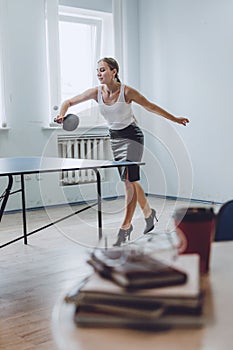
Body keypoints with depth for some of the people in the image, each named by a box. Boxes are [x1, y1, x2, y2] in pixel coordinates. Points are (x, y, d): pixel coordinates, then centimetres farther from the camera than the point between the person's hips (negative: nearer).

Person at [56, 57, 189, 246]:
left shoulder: (127, 91, -19)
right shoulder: (96, 92, -7)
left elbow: (151, 107, -7)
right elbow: (69, 102, 1)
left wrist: (175, 119, -3)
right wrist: (61, 115, -20)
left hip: (132, 136, -5)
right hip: (114, 137, 6)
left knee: (129, 180, -12)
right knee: (130, 181, 13)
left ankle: (125, 227, -7)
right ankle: (149, 213, 35)